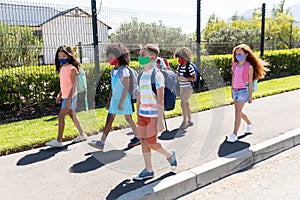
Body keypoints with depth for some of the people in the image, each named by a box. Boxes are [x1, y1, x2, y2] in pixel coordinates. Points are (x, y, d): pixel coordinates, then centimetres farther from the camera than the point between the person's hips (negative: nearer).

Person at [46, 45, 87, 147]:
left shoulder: (71, 69, -14)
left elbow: (74, 85, -17)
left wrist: (69, 98, -23)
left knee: (61, 116, -8)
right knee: (72, 115, 15)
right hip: (65, 96, 9)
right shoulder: (62, 68, 11)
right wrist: (59, 95, 18)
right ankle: (82, 135, 26)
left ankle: (59, 140, -2)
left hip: (70, 96, -9)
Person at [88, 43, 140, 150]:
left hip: (124, 99, -7)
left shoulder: (124, 71, -15)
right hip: (114, 99, 7)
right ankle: (101, 143, 6)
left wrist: (121, 102, -19)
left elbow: (126, 88, -17)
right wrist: (109, 100, 15)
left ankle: (137, 138, 25)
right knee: (109, 119, 4)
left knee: (128, 118, 5)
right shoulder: (113, 71, 9)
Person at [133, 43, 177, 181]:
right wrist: (137, 115, 18)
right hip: (143, 114, 7)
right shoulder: (141, 75, 11)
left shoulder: (157, 74, -11)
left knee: (151, 143, -3)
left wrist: (160, 119, -18)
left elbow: (160, 100, -15)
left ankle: (169, 155, 24)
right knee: (143, 142, 8)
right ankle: (148, 170, 20)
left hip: (154, 114, -7)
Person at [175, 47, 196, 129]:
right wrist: (178, 78, -9)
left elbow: (194, 78, -13)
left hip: (189, 87, -7)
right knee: (186, 104, 12)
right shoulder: (179, 66, 5)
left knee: (183, 103, -13)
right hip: (182, 87, 7)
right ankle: (189, 120, 24)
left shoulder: (190, 67, -15)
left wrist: (185, 79, -25)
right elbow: (177, 76, 14)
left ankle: (185, 121, 1)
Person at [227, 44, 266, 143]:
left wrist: (250, 95, -5)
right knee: (238, 112, 16)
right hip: (235, 90, 6)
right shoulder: (235, 65, 8)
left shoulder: (249, 67, -7)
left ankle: (234, 134, -4)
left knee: (238, 112, -8)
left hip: (243, 91, -6)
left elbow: (250, 82, -6)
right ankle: (249, 123, 44)